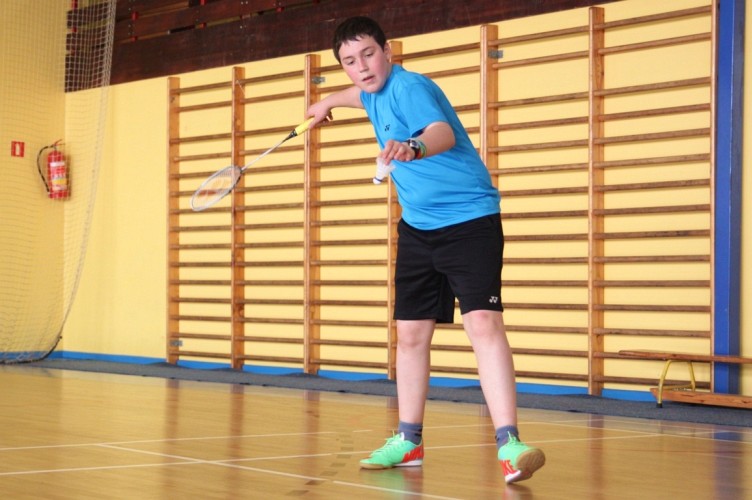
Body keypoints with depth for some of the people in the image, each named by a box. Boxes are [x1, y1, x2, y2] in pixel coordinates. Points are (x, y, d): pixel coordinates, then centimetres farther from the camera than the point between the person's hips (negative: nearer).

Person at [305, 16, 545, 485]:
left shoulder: (410, 87, -19)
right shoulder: (375, 93, 6)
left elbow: (444, 133, -41)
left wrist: (413, 147, -62)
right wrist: (329, 101, 53)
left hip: (470, 221, -8)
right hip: (418, 226, 9)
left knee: (484, 323, -22)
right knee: (411, 333, 10)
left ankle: (509, 443, -27)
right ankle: (409, 441, 22)